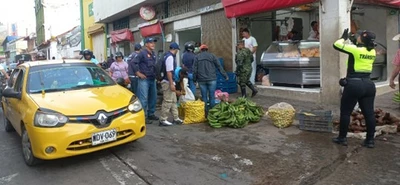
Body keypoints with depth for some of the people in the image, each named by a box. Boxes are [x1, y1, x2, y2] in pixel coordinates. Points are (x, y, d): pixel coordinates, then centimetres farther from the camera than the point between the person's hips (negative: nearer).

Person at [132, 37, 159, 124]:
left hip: (152, 79, 8)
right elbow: (134, 63, -17)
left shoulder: (153, 54, 14)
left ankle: (151, 114, 26)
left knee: (153, 98, 14)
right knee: (144, 99, -7)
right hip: (144, 79, -8)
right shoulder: (142, 53, -10)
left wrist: (155, 74, 15)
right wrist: (138, 73, -15)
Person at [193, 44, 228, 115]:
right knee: (212, 96, 3)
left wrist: (194, 79, 10)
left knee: (204, 96, 6)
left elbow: (194, 69, 3)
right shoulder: (212, 56, 5)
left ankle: (205, 112, 10)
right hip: (211, 79, -1)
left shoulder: (197, 57, 7)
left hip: (202, 80, 1)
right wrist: (225, 75, 6)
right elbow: (219, 67, 2)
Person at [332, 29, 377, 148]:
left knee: (345, 112, 5)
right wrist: (355, 41, 20)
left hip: (354, 85, -6)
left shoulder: (355, 49, -13)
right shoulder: (373, 52, 7)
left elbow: (336, 45, -7)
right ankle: (370, 140, 15)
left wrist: (344, 37, 10)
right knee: (369, 113, 8)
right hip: (368, 84, 7)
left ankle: (342, 138, 13)